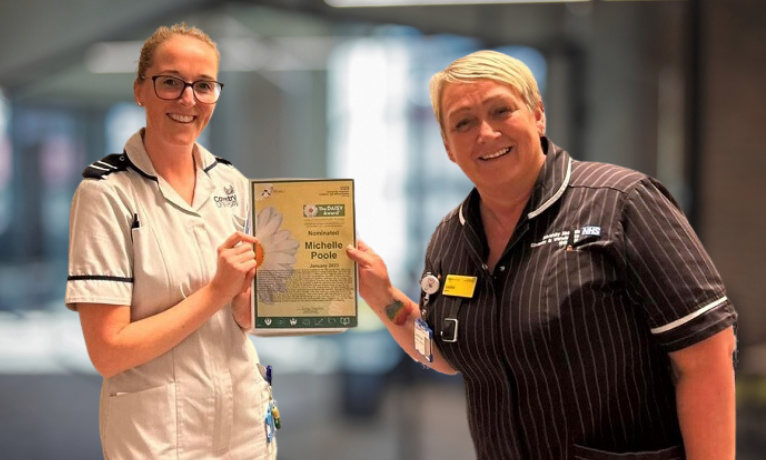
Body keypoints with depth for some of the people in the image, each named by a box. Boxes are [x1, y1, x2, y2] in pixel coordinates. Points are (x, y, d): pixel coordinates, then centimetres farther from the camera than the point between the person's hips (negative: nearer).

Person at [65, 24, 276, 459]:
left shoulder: (233, 183, 2)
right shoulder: (105, 192, -14)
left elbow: (244, 316, 8)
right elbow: (108, 351, -18)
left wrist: (249, 300, -13)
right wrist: (216, 291, -19)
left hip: (245, 422, 5)